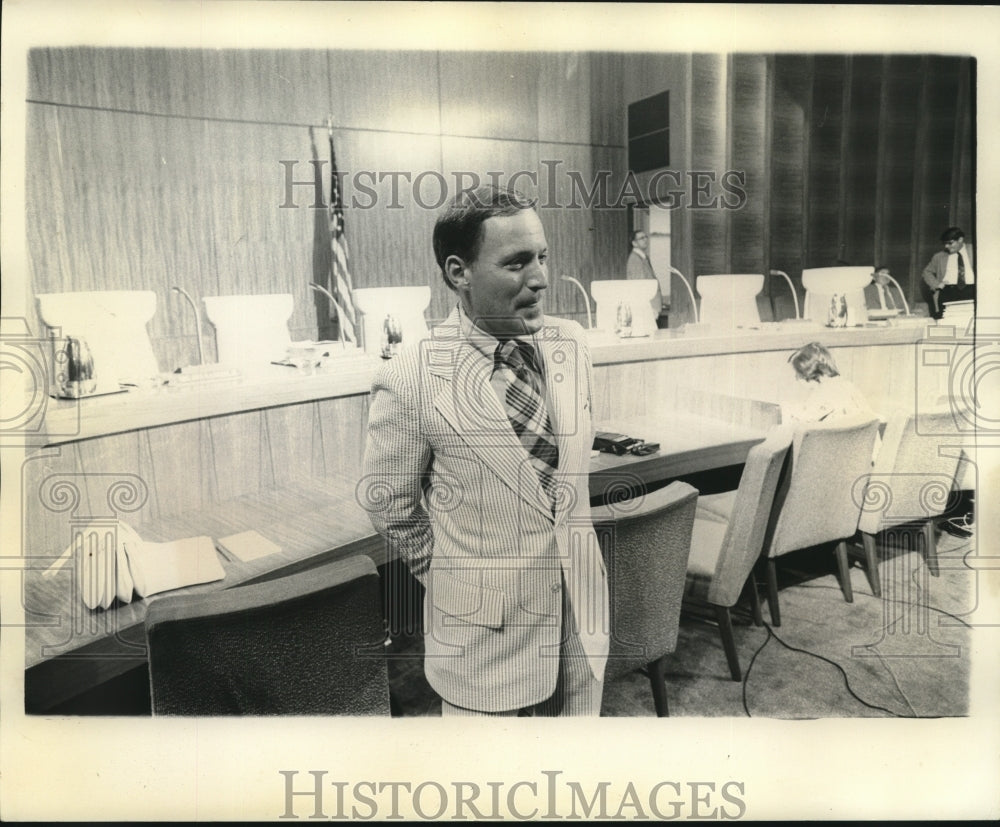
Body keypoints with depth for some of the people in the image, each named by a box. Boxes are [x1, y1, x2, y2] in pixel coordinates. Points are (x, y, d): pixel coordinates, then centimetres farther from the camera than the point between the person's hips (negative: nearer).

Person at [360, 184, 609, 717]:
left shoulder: (571, 344, -2)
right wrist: (452, 579, 5)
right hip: (485, 630, -4)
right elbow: (388, 503, -5)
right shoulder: (410, 382, -18)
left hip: (583, 615, 5)